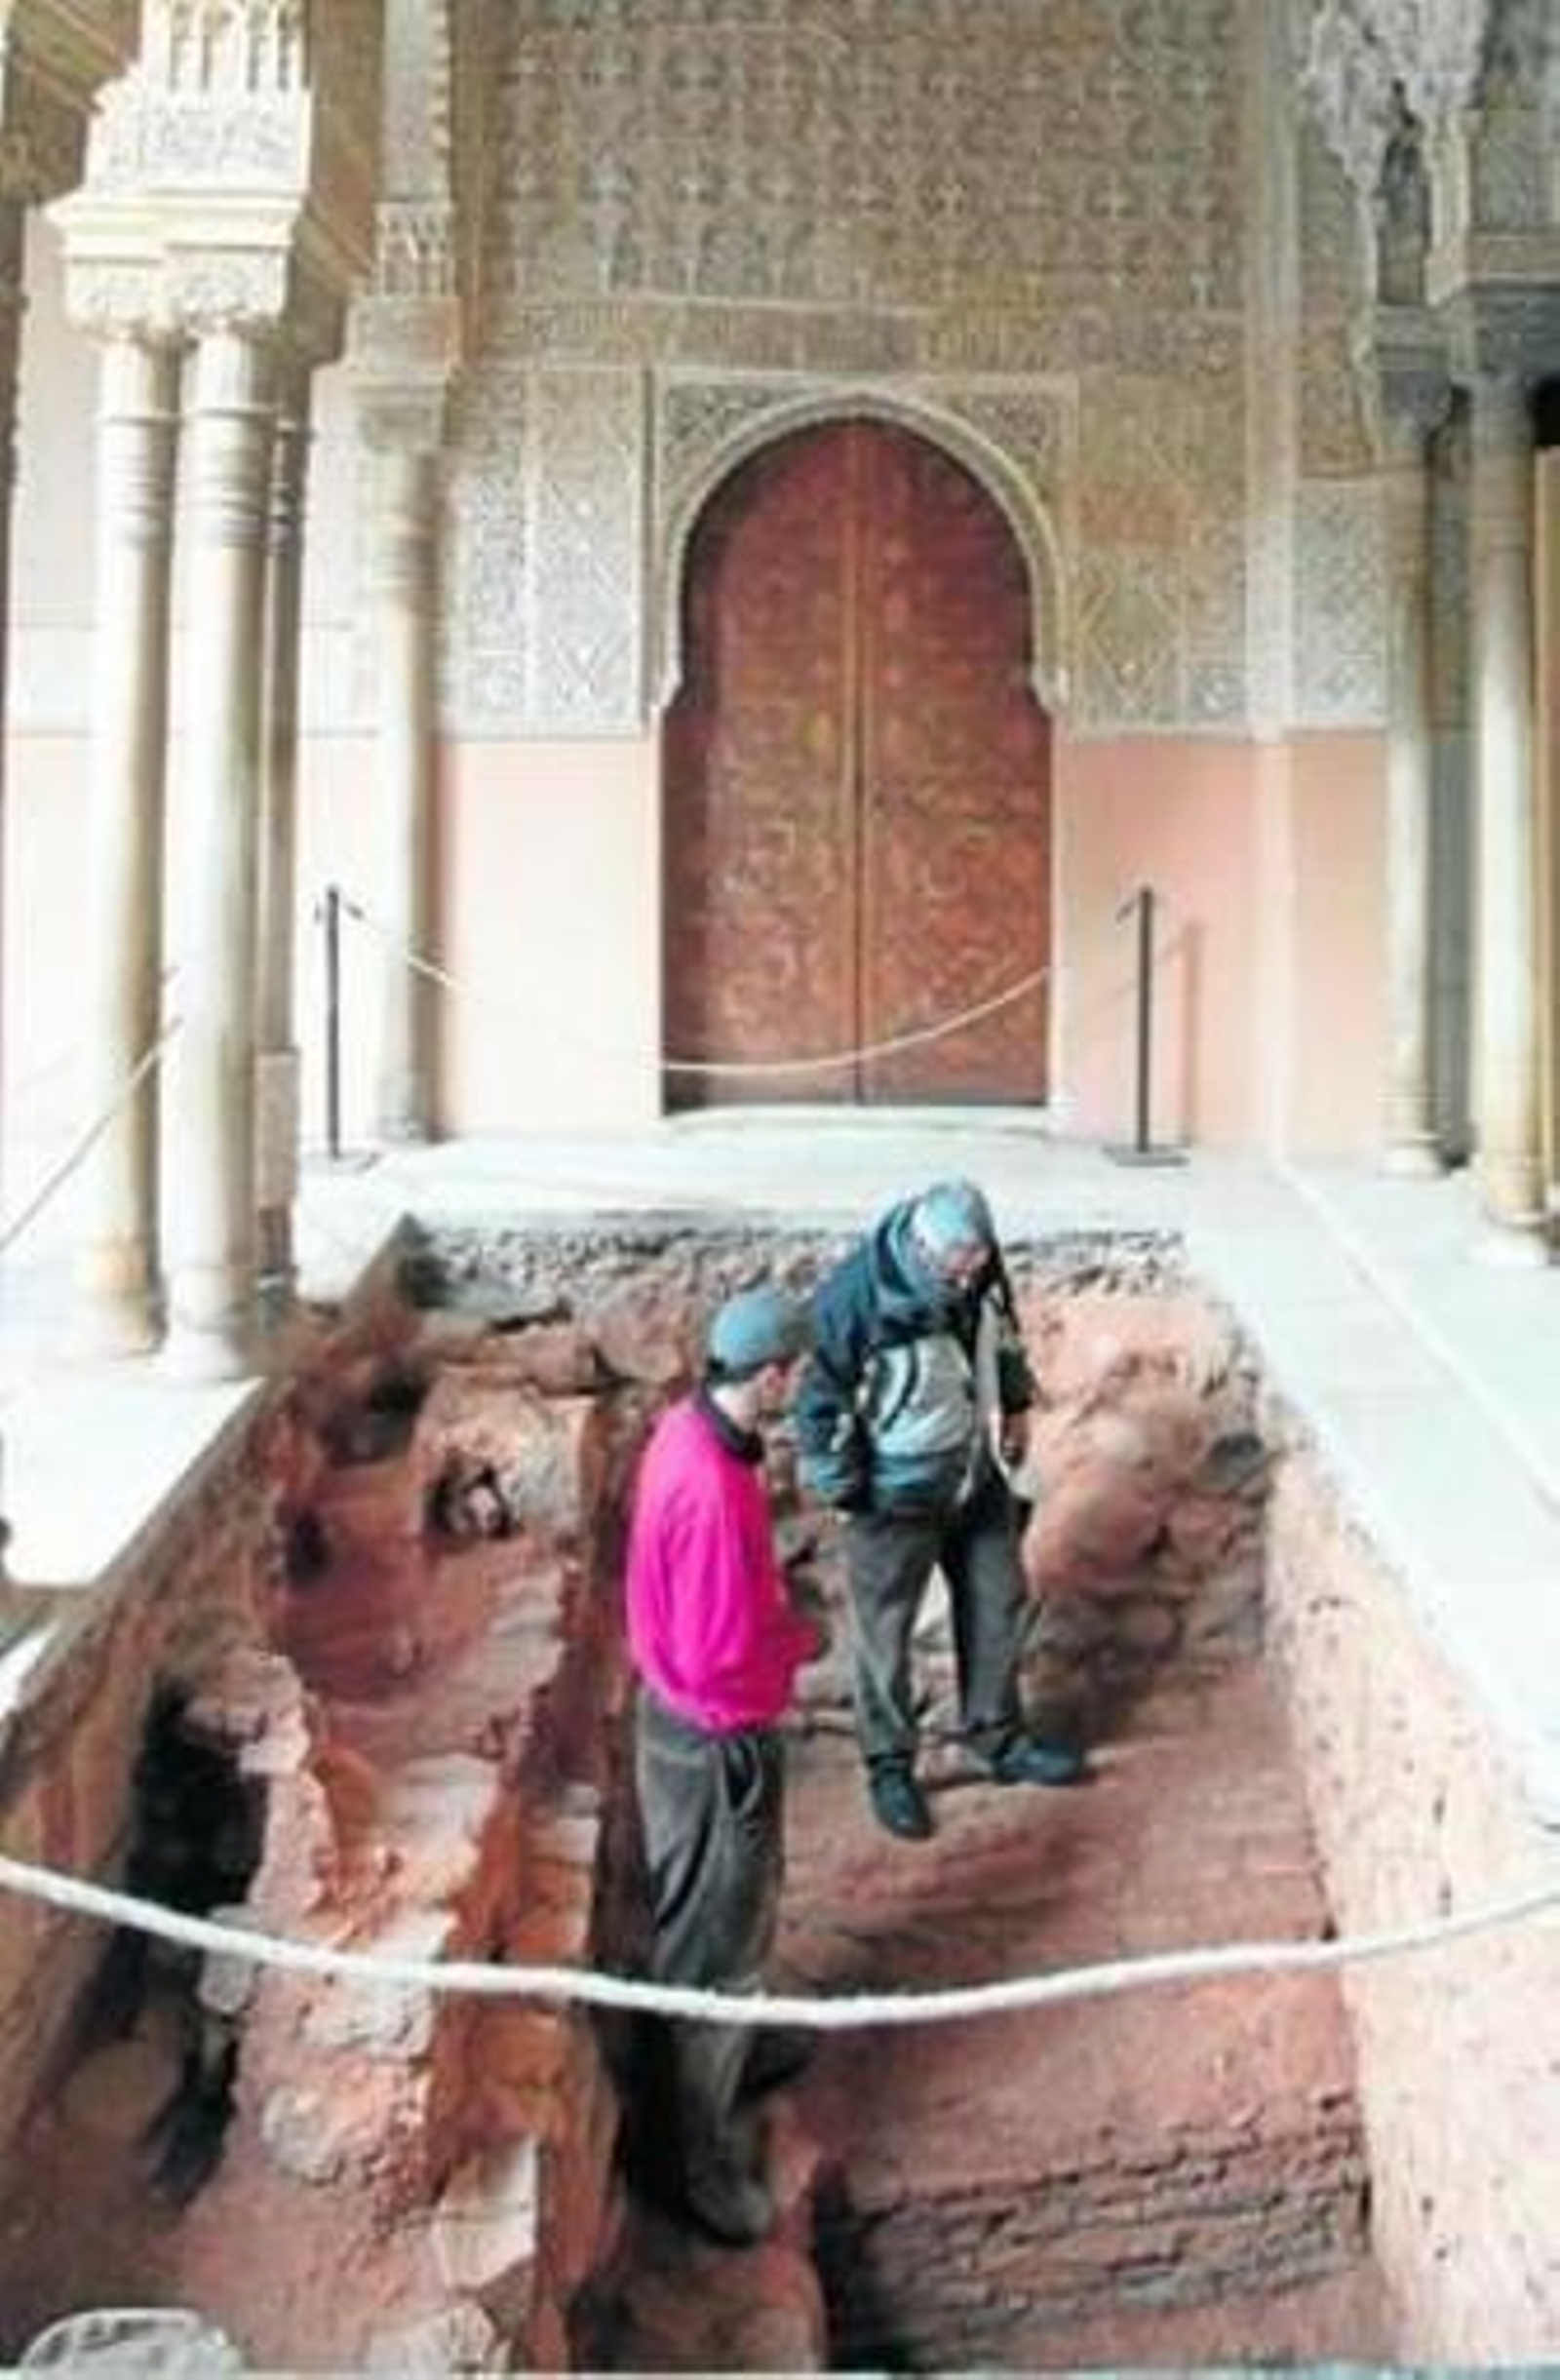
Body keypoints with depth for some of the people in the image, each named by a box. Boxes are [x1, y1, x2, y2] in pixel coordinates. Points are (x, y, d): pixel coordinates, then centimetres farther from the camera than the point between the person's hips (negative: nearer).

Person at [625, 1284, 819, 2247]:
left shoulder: (691, 1425, -4)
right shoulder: (714, 1490, -34)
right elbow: (722, 1661, -29)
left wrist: (778, 1596, 1)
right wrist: (806, 1639, -13)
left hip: (691, 1718, 10)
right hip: (717, 1740, -9)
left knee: (744, 1906, 30)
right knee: (717, 1940, 7)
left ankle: (741, 2048, 52)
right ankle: (707, 2158, 24)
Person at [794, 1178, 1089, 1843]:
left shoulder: (980, 1266, -13)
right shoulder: (854, 1297, -30)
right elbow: (820, 1400, -20)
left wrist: (1015, 1406, 14)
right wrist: (845, 1491, -14)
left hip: (979, 1475, 6)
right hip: (897, 1494, -6)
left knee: (996, 1604, 18)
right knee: (886, 1630, 10)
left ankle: (1000, 1739, 39)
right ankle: (889, 1766, 29)